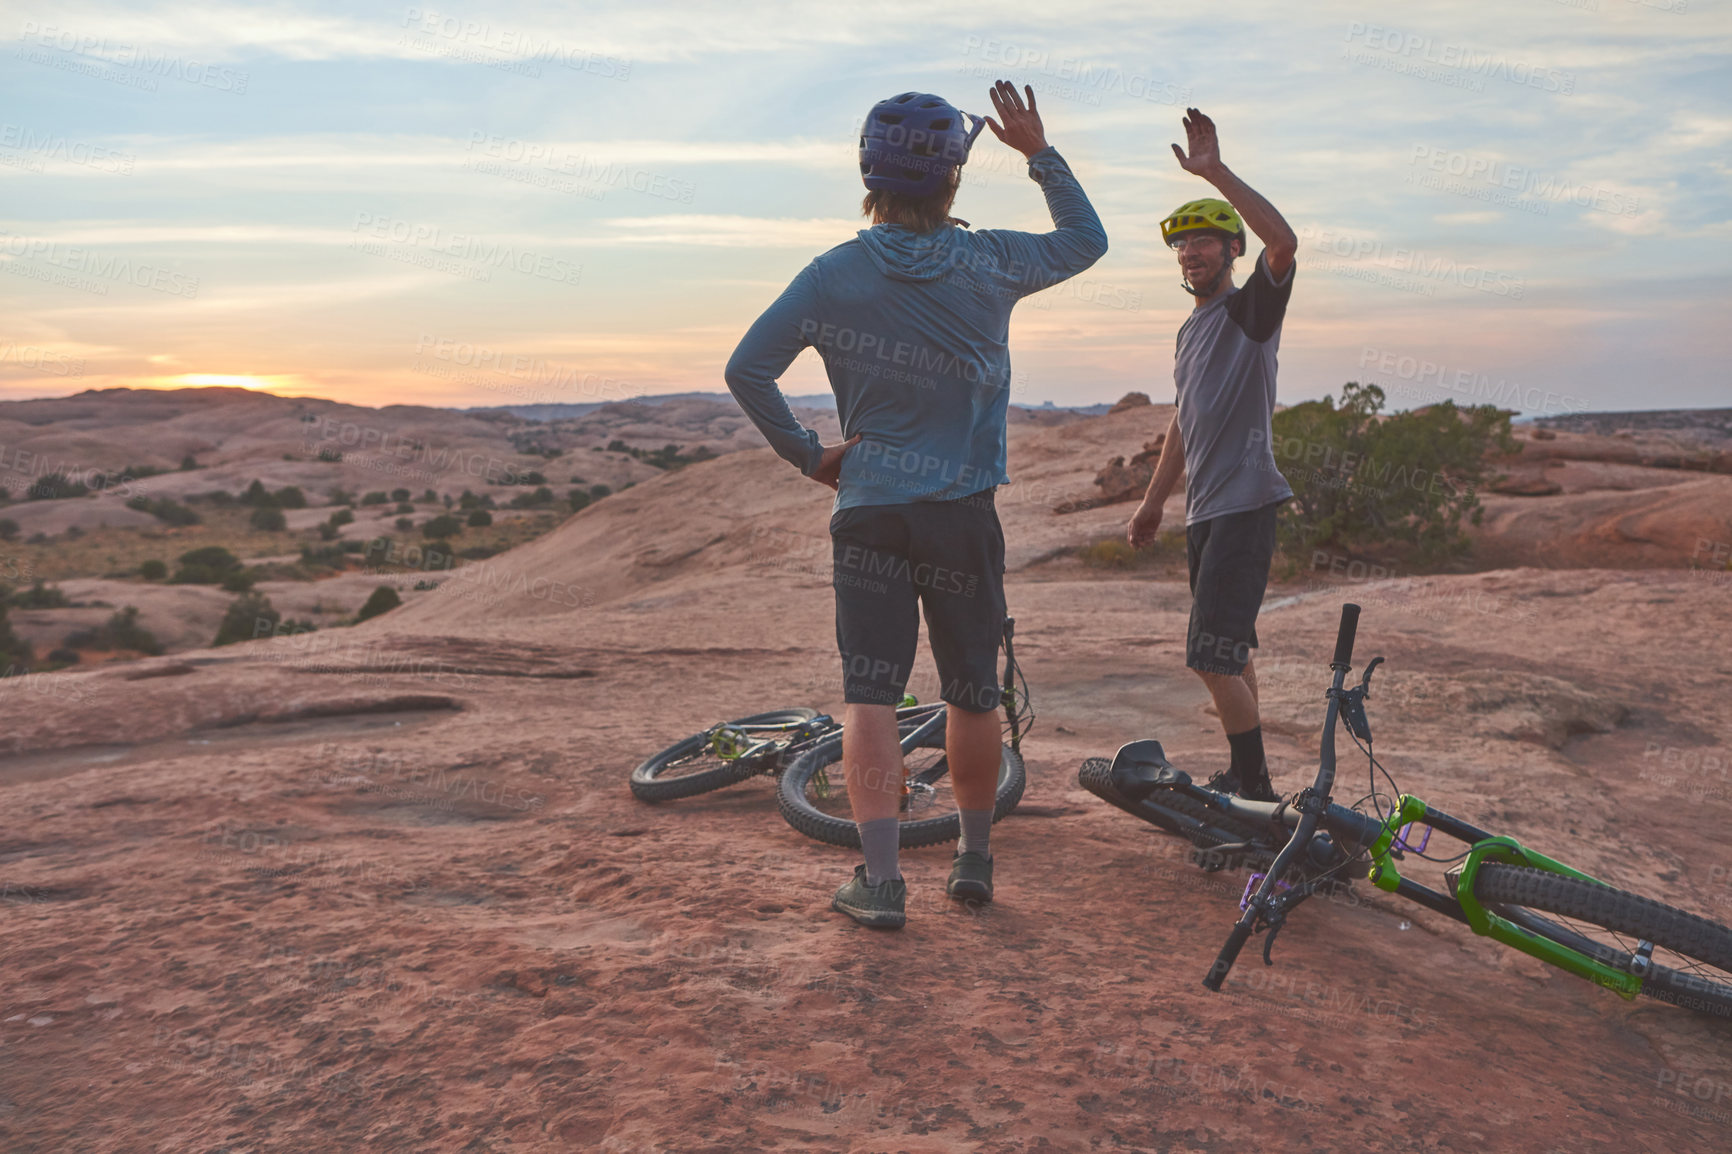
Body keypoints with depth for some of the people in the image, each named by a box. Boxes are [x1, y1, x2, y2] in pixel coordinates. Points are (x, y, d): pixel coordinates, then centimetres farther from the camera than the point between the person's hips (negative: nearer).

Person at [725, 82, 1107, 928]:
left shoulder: (833, 274, -2)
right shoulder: (988, 264, -2)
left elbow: (746, 370, -7)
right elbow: (1086, 241, 16)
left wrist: (806, 455, 2)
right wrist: (1038, 151, 19)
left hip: (867, 510, 0)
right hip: (962, 513, 0)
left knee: (870, 695, 1)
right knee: (972, 695, 12)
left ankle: (880, 880, -4)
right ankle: (974, 860, 25)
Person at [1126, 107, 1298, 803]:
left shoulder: (1253, 307, -5)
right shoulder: (1191, 329, 19)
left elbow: (1284, 243, -27)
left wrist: (1217, 174, -30)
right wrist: (1153, 500, 25)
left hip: (1244, 504, -9)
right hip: (1204, 509, 9)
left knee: (1212, 655, -14)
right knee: (1228, 651, 15)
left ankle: (1255, 789, -3)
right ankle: (1245, 775, 26)